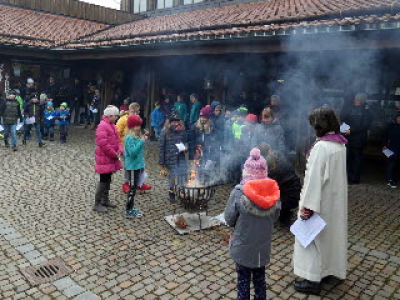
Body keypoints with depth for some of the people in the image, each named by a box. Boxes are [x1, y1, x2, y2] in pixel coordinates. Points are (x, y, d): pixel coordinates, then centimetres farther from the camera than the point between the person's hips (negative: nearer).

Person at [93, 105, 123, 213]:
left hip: (111, 158, 9)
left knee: (108, 179, 16)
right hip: (104, 158, -9)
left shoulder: (112, 125, 12)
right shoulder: (102, 126, -19)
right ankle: (97, 204, 5)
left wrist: (119, 150, 0)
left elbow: (117, 140, 17)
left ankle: (105, 200, 29)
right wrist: (114, 154, -18)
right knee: (103, 180, -4)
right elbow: (103, 144, -25)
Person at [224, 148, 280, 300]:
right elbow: (275, 217, 1)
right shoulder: (273, 192, -12)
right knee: (260, 277, 23)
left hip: (242, 247, -3)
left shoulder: (238, 192, -23)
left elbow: (229, 219, -11)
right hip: (263, 246, 3)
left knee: (243, 279, 15)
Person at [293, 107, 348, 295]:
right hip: (336, 198, 9)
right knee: (331, 233, 21)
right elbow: (334, 172, 10)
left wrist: (307, 205, -22)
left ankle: (313, 280, 11)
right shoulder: (340, 144, 3)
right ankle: (330, 268, 37)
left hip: (321, 200, -9)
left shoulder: (321, 146, -24)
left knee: (312, 237, 3)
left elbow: (315, 177, -25)